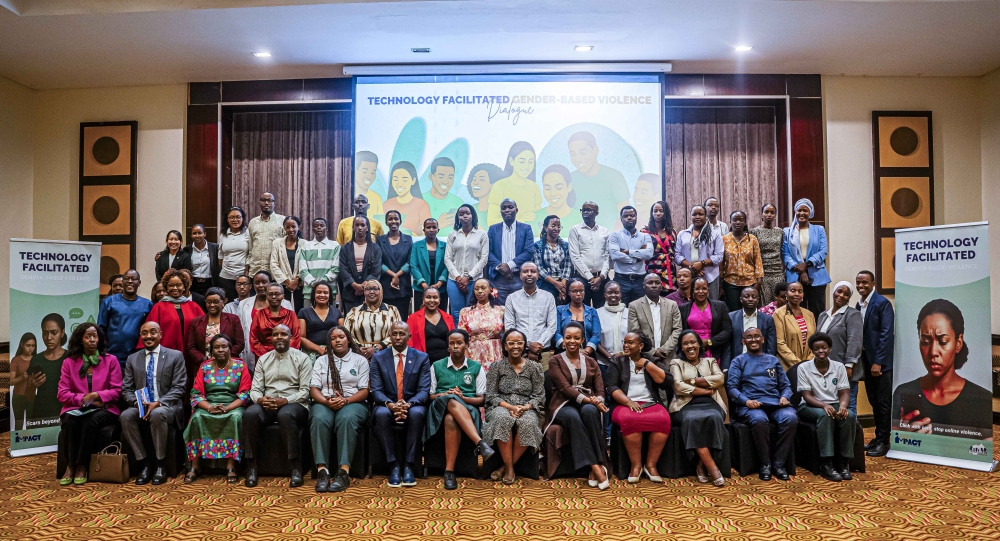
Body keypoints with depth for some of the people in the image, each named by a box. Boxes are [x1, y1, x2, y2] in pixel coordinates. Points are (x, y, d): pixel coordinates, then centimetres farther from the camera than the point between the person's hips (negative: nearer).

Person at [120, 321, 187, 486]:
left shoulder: (175, 356, 2)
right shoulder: (132, 359, 13)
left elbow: (179, 388, -5)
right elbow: (126, 389, 8)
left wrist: (158, 403, -20)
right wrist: (138, 402, -14)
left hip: (167, 406, -3)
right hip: (141, 406, 3)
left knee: (157, 414, -37)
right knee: (126, 416, -30)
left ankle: (160, 464, -19)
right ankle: (145, 463, -16)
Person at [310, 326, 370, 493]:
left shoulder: (360, 360, 11)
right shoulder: (321, 361, 17)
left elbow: (364, 391, 2)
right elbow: (314, 389, 6)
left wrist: (346, 400, -17)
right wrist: (327, 401, -15)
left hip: (353, 403, -1)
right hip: (324, 403, 2)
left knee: (347, 419, -37)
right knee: (319, 420, -35)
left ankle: (344, 471, -42)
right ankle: (322, 470, -38)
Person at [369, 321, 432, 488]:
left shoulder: (422, 358, 3)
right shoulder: (378, 358, 4)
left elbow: (424, 390, -5)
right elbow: (376, 391, -4)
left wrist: (408, 404, -27)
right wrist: (390, 404, -26)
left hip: (413, 406, 0)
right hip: (387, 405, 1)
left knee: (417, 413, -36)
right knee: (382, 414, -35)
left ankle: (409, 465, -24)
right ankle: (394, 465, -24)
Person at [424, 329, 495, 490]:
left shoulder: (476, 368, 11)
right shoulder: (437, 366, 14)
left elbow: (481, 399, 7)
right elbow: (430, 396, 11)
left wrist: (462, 397, -12)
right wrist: (445, 395, -11)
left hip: (468, 409, 0)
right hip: (441, 408, 0)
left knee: (451, 420, -40)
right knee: (452, 401, -40)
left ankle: (449, 471, -40)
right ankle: (480, 442, -52)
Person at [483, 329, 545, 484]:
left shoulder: (534, 367, 8)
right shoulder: (497, 366, 7)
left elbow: (539, 396, 4)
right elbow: (491, 395, 1)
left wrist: (525, 407, -15)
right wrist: (510, 407, -15)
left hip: (526, 410, 1)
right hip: (501, 408, -1)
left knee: (527, 422, -36)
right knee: (503, 419, -38)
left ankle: (505, 467, -21)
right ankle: (509, 468, -27)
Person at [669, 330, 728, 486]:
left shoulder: (710, 361, 21)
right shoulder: (676, 363, 14)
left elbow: (720, 379, 1)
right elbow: (679, 387, -3)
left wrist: (693, 381, -4)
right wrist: (706, 390, -5)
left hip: (710, 404, 2)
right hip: (686, 405, -2)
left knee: (714, 418, -35)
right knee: (692, 419, -37)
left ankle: (702, 466, -24)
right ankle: (712, 467, -34)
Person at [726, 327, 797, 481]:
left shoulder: (773, 360, 23)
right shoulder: (738, 361, 13)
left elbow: (786, 385, 19)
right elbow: (731, 387, 1)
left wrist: (784, 397, -4)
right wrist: (746, 401, -17)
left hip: (775, 403, 3)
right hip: (750, 405, -3)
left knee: (791, 418, -29)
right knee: (759, 420, -37)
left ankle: (778, 463, -16)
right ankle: (765, 464, -17)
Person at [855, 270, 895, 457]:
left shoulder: (882, 303, -11)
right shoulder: (859, 305, 11)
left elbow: (886, 334, -16)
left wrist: (878, 362, -19)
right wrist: (861, 360, 8)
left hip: (881, 361, -7)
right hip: (866, 358, 7)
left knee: (883, 402, 0)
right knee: (874, 401, 14)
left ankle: (883, 441, 8)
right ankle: (878, 437, 24)